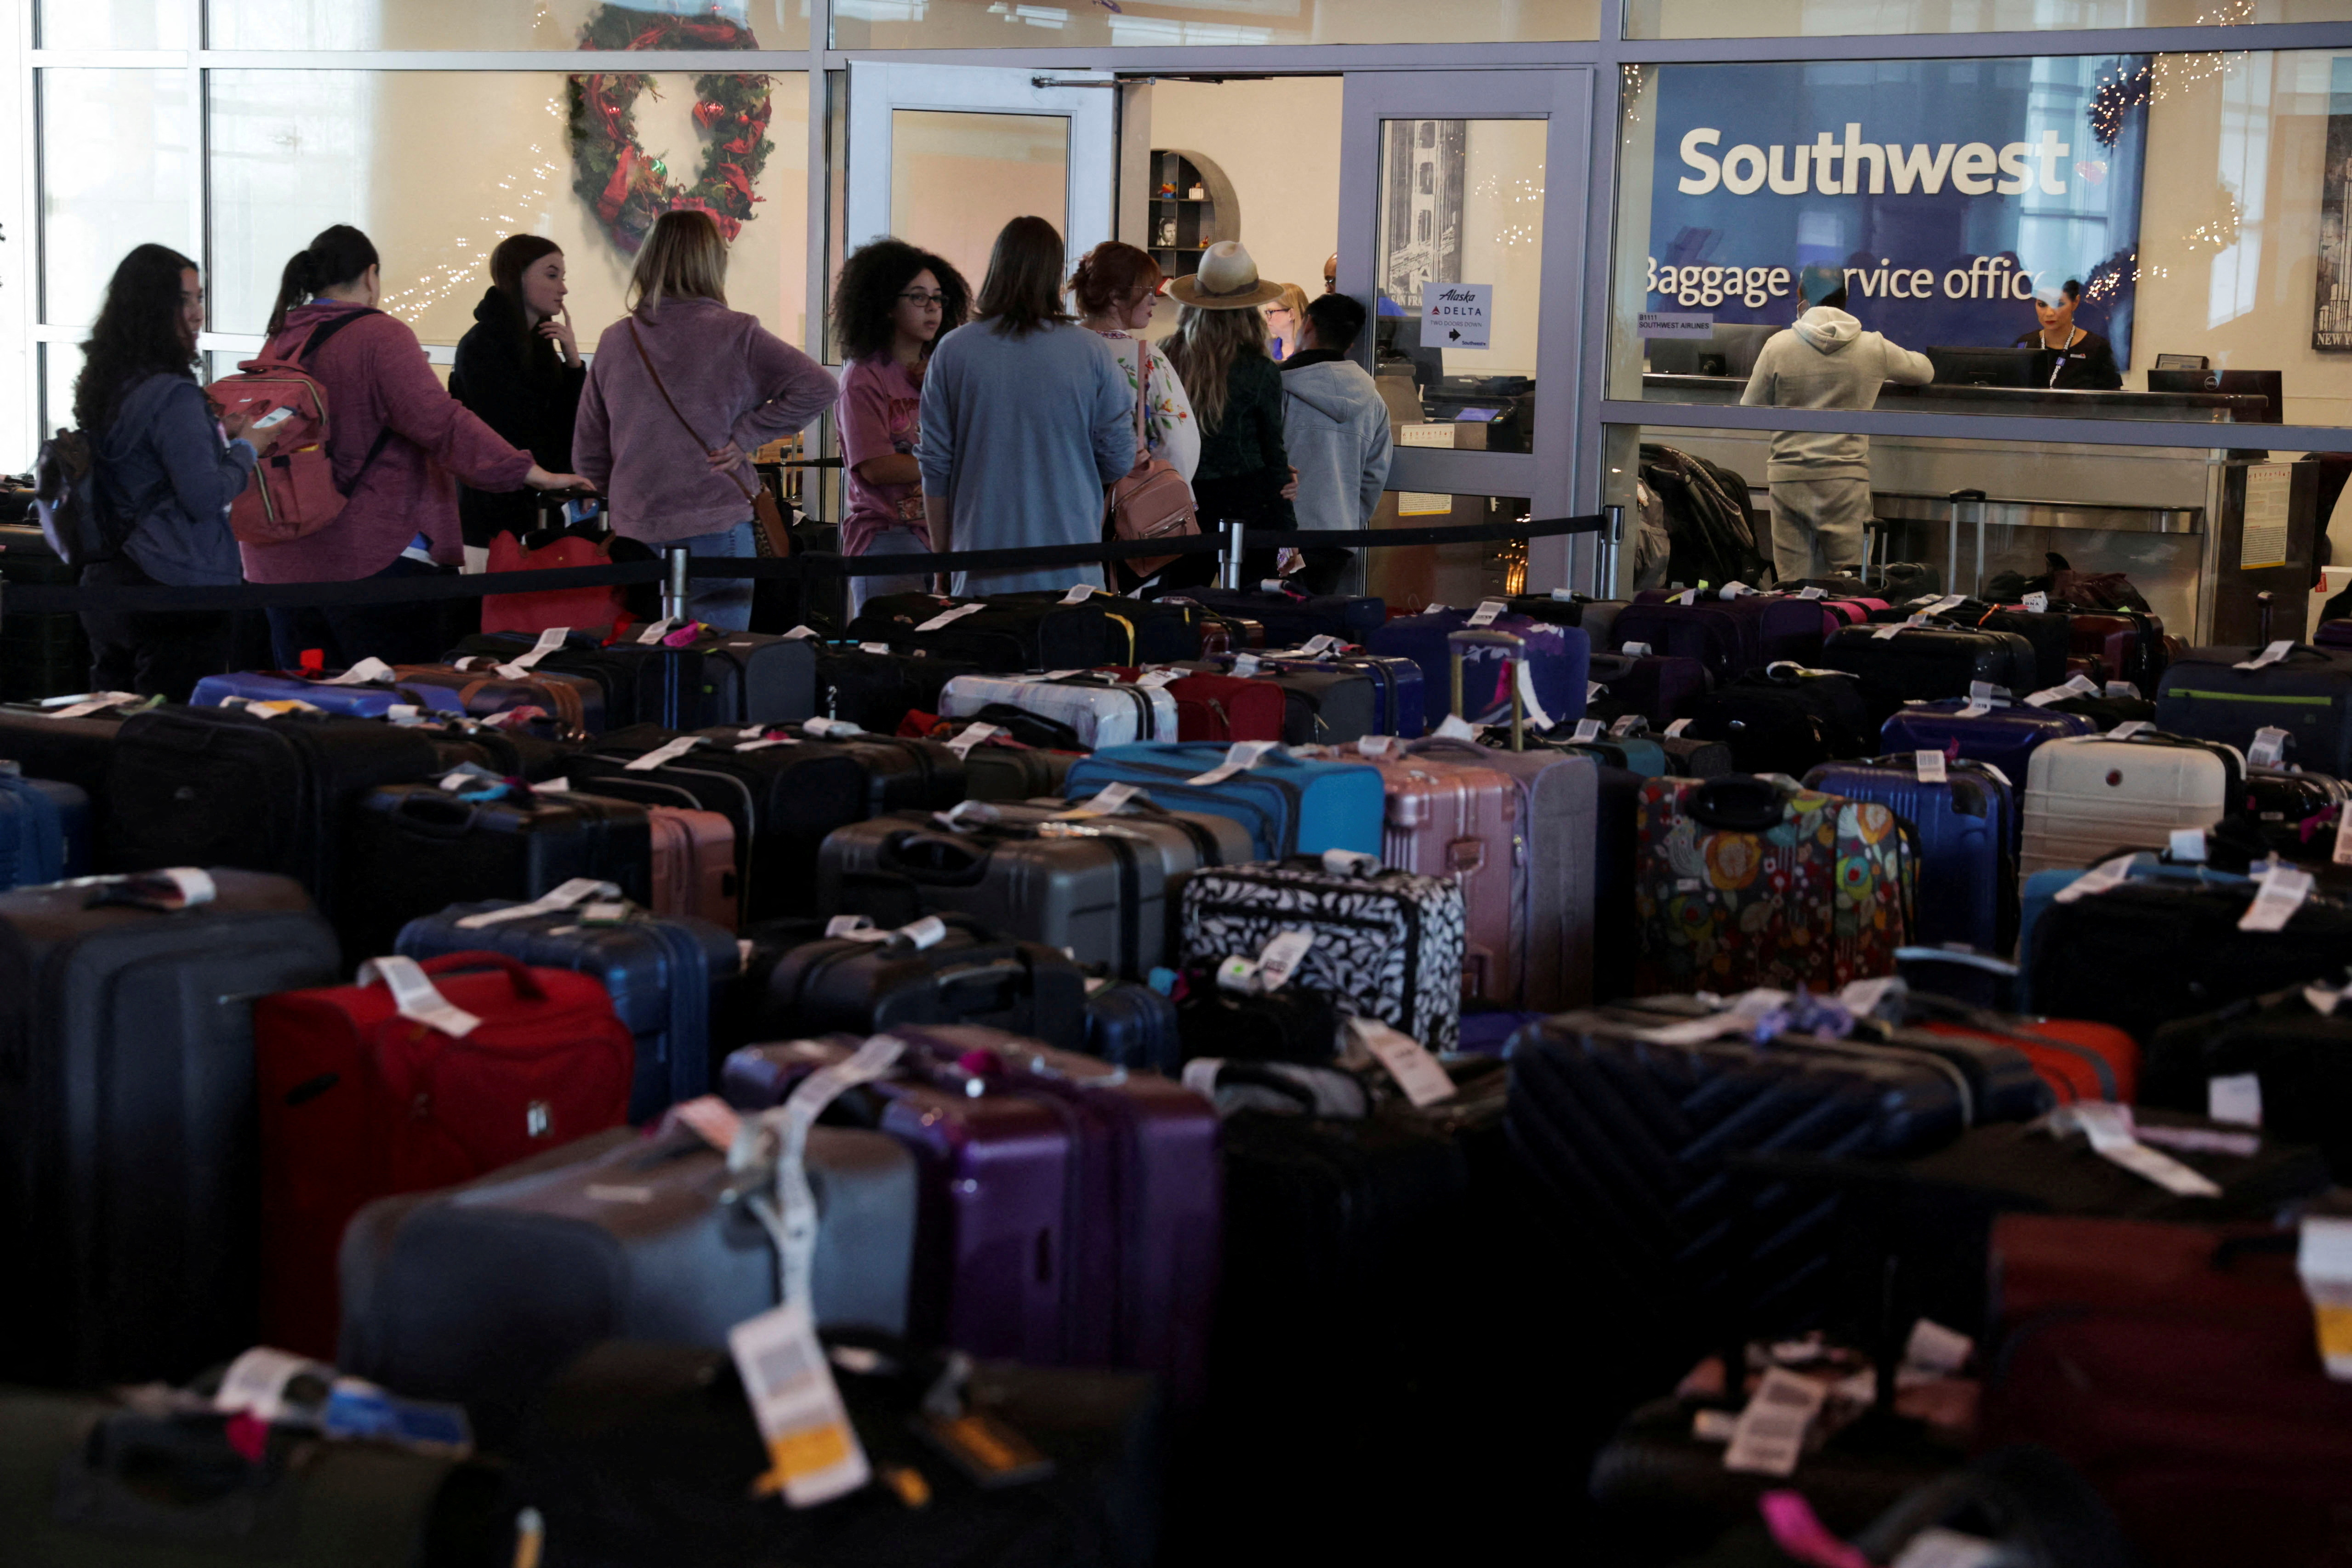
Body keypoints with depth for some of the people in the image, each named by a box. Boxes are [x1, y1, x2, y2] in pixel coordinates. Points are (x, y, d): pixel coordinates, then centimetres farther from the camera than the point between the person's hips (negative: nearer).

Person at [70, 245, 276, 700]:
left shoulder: (104, 386, 10)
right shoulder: (173, 395, -16)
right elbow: (205, 497, -18)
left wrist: (216, 434, 18)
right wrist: (246, 448, -2)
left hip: (104, 581, 9)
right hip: (173, 590, -9)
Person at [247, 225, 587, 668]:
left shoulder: (280, 342, 11)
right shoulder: (379, 335, -9)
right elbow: (439, 421, -19)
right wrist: (533, 474, -21)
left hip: (282, 561, 7)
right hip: (372, 556, -7)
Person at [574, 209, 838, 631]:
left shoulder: (614, 340, 6)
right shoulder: (734, 335, -5)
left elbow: (588, 453, 11)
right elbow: (818, 387, -10)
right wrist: (746, 437, -5)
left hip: (634, 534, 4)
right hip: (716, 531, -4)